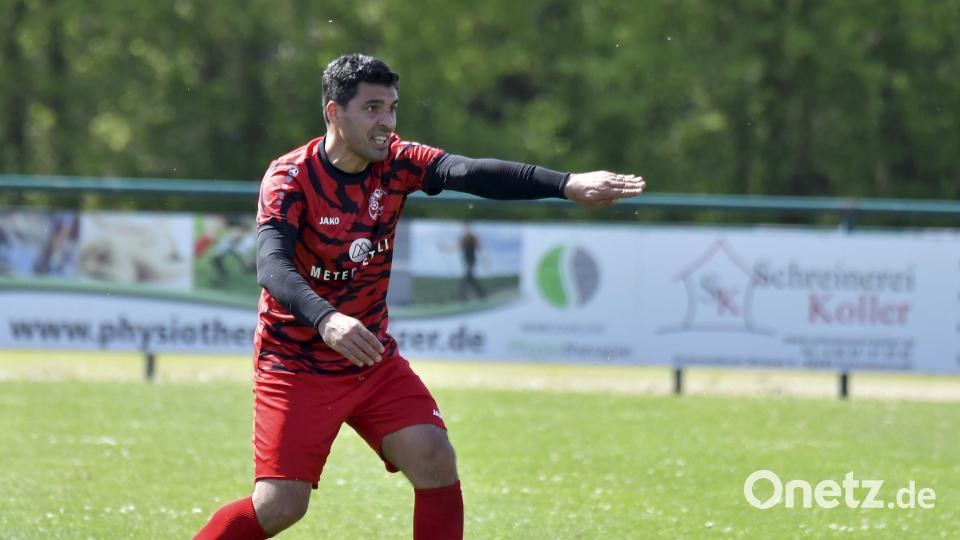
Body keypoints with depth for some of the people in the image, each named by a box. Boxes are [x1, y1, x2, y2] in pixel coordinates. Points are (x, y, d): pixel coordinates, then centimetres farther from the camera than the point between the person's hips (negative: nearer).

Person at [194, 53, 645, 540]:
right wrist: (326, 320, -53)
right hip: (296, 365, -5)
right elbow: (272, 265, -34)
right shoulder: (290, 177, -18)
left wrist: (566, 184, -39)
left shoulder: (395, 162, -6)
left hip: (374, 361, 5)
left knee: (435, 462, -12)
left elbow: (470, 173, -22)